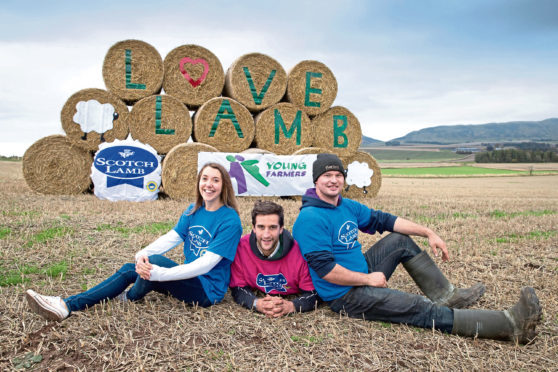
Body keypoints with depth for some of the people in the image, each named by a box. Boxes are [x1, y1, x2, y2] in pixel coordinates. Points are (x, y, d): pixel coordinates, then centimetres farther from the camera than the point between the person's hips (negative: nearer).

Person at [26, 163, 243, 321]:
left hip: (208, 290, -8)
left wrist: (157, 273, -32)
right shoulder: (193, 211, 6)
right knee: (128, 270, 2)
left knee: (156, 261, -26)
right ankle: (67, 306, 0)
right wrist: (143, 254, -24)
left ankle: (130, 298, 6)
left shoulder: (230, 221, -19)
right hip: (190, 278, 8)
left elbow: (205, 265, -25)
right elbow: (171, 237, -3)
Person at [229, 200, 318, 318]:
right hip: (259, 298, 0)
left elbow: (313, 293, -17)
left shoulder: (298, 251, -23)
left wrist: (291, 306, -37)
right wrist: (256, 304, -32)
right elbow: (238, 289, -12)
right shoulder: (241, 248, -20)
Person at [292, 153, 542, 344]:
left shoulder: (347, 207, 7)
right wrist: (368, 279, -17)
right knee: (420, 309, -14)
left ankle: (446, 296, 13)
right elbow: (325, 268, -25)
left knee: (401, 240, 11)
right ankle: (511, 325, -13)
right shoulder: (310, 219, -20)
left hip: (361, 275, 10)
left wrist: (428, 233, 5)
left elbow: (383, 220, 12)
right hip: (345, 295, -9)